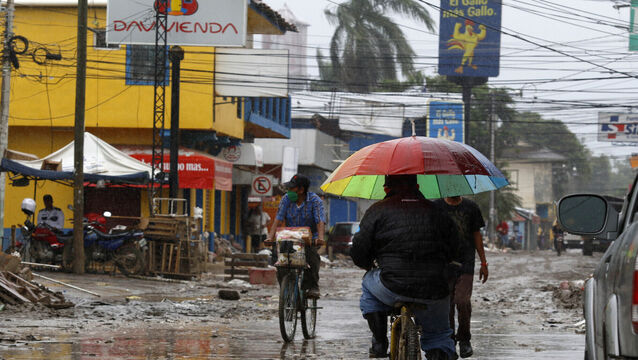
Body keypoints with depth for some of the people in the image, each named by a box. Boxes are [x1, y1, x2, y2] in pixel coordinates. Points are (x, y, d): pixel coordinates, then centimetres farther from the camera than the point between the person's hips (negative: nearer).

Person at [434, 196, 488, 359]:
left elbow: (477, 235, 12)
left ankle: (464, 340, 3)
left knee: (462, 301, -14)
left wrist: (483, 263, 10)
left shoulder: (470, 207, 7)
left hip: (465, 262, 0)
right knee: (446, 304, 1)